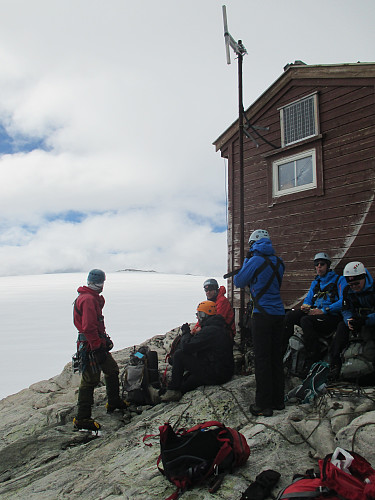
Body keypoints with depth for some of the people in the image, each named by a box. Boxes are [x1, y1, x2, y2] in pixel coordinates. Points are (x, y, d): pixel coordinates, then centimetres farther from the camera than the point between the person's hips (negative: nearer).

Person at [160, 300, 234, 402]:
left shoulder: (209, 330, -19)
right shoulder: (220, 327, 13)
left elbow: (187, 347, -20)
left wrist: (186, 333, -2)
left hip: (214, 374, -10)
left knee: (179, 354, -5)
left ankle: (173, 391, 1)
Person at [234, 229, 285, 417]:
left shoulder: (255, 261, -11)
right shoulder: (278, 262, 10)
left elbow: (239, 282, -1)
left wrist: (246, 261, 9)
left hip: (262, 315, -7)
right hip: (279, 313, 7)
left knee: (262, 359, -1)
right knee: (276, 357, 14)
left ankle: (263, 405, 5)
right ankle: (278, 400, 24)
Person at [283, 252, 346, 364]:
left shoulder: (339, 280, 5)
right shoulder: (315, 282, 26)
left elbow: (343, 301, -9)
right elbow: (309, 298, 25)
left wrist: (324, 310, -18)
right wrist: (305, 305, -1)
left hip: (331, 316, -6)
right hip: (315, 312, 6)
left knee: (306, 320, -33)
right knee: (290, 315, -19)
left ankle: (313, 361, -31)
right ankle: (282, 349, -16)